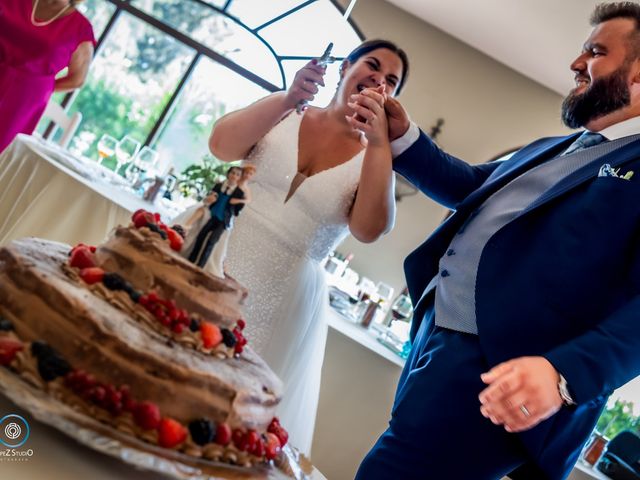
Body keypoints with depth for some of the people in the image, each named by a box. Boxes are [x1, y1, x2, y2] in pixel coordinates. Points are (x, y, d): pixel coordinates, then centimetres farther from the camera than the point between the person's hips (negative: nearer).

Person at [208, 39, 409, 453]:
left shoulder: (373, 159, 0)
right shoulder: (284, 115, 3)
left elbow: (368, 230, -17)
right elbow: (221, 145, -11)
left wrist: (380, 143, -21)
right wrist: (288, 98, -18)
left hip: (284, 303, -1)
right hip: (214, 259, 1)